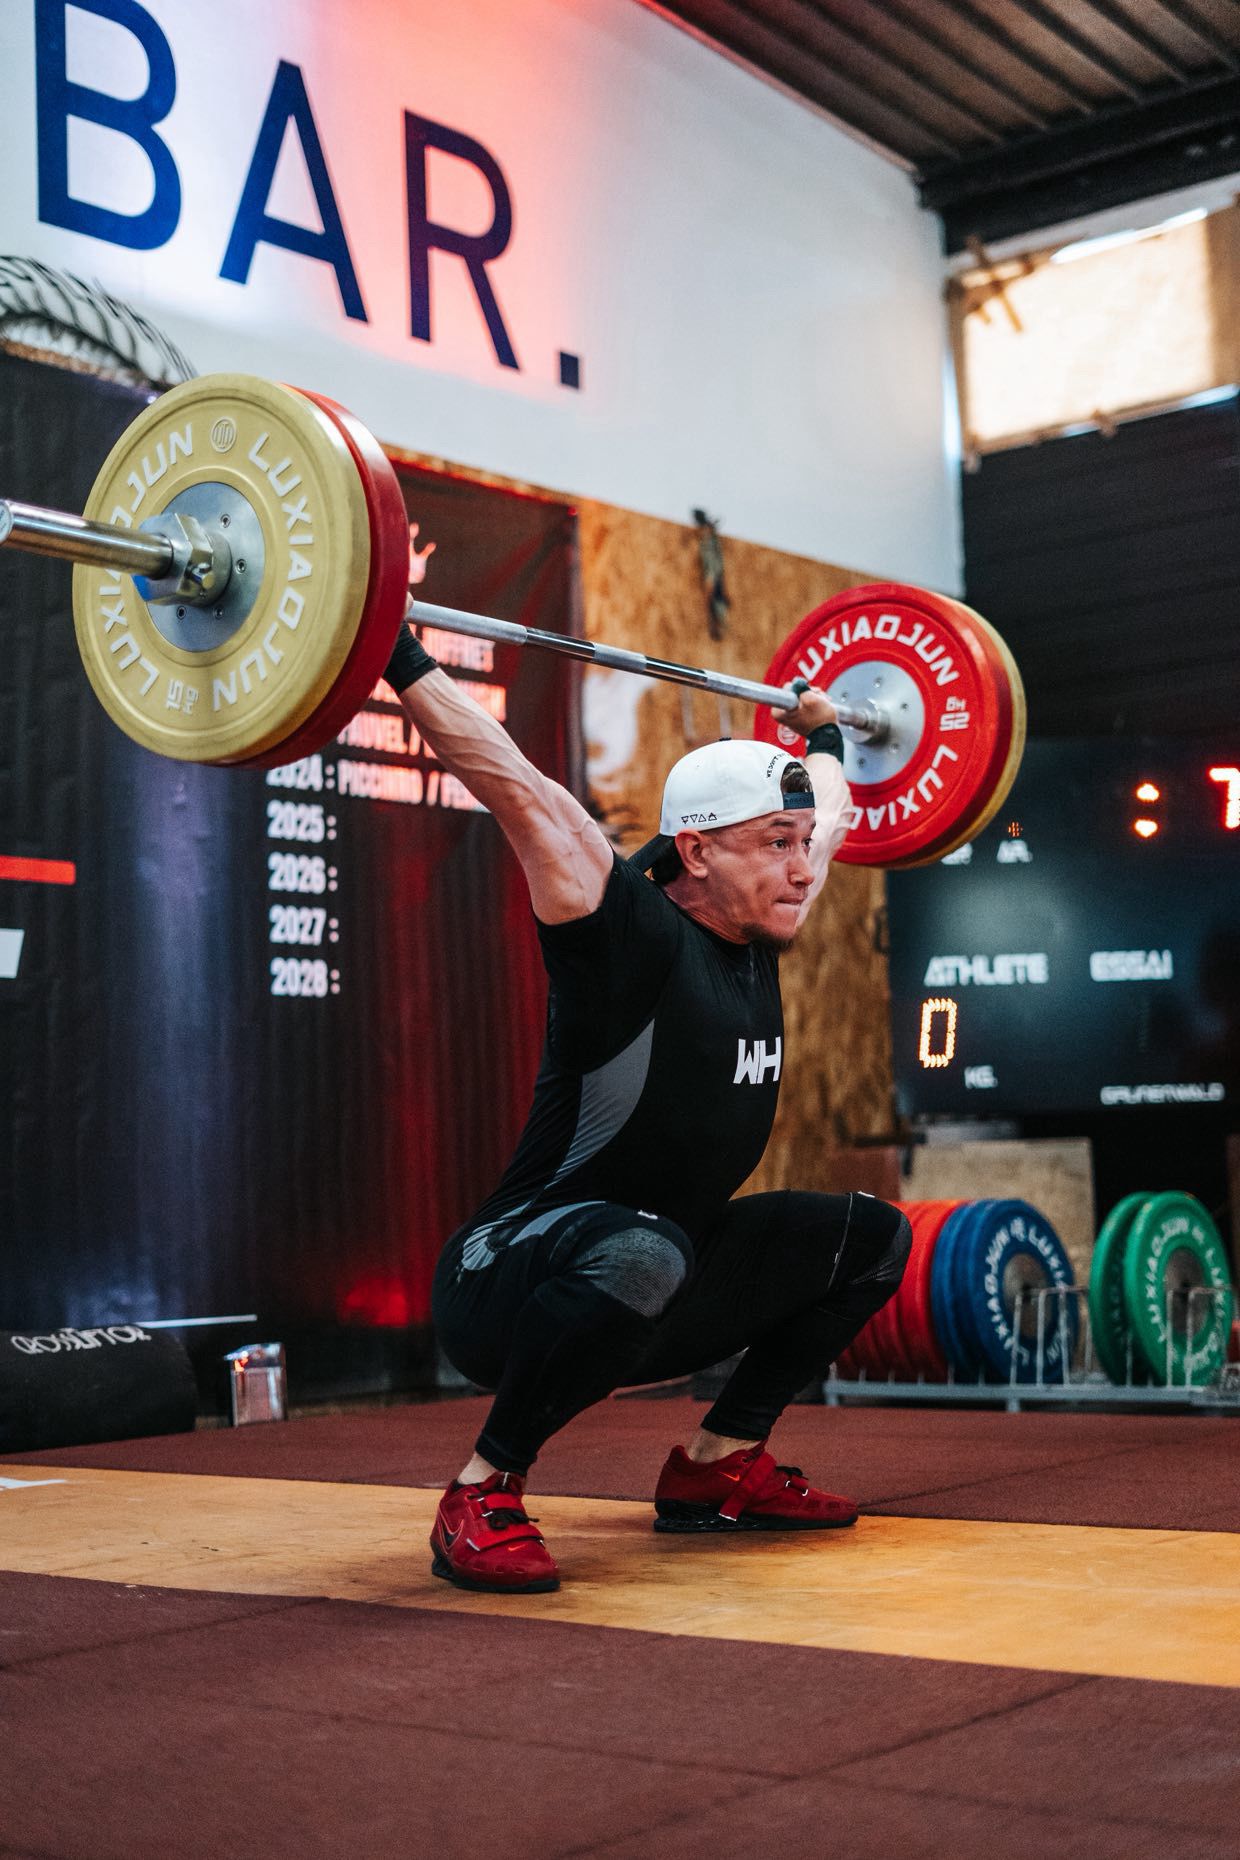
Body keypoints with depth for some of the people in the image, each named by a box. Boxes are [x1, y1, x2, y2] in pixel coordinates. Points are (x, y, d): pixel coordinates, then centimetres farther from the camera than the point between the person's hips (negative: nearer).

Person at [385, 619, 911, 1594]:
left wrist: (824, 736, 39)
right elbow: (521, 791, -26)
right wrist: (404, 661, -27)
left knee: (871, 1236, 11)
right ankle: (483, 1498, -19)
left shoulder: (755, 943, 5)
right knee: (641, 1254, -43)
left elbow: (828, 820, 23)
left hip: (640, 1294, 9)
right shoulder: (636, 939, -18)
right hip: (509, 1290, -9)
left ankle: (717, 1464, 15)